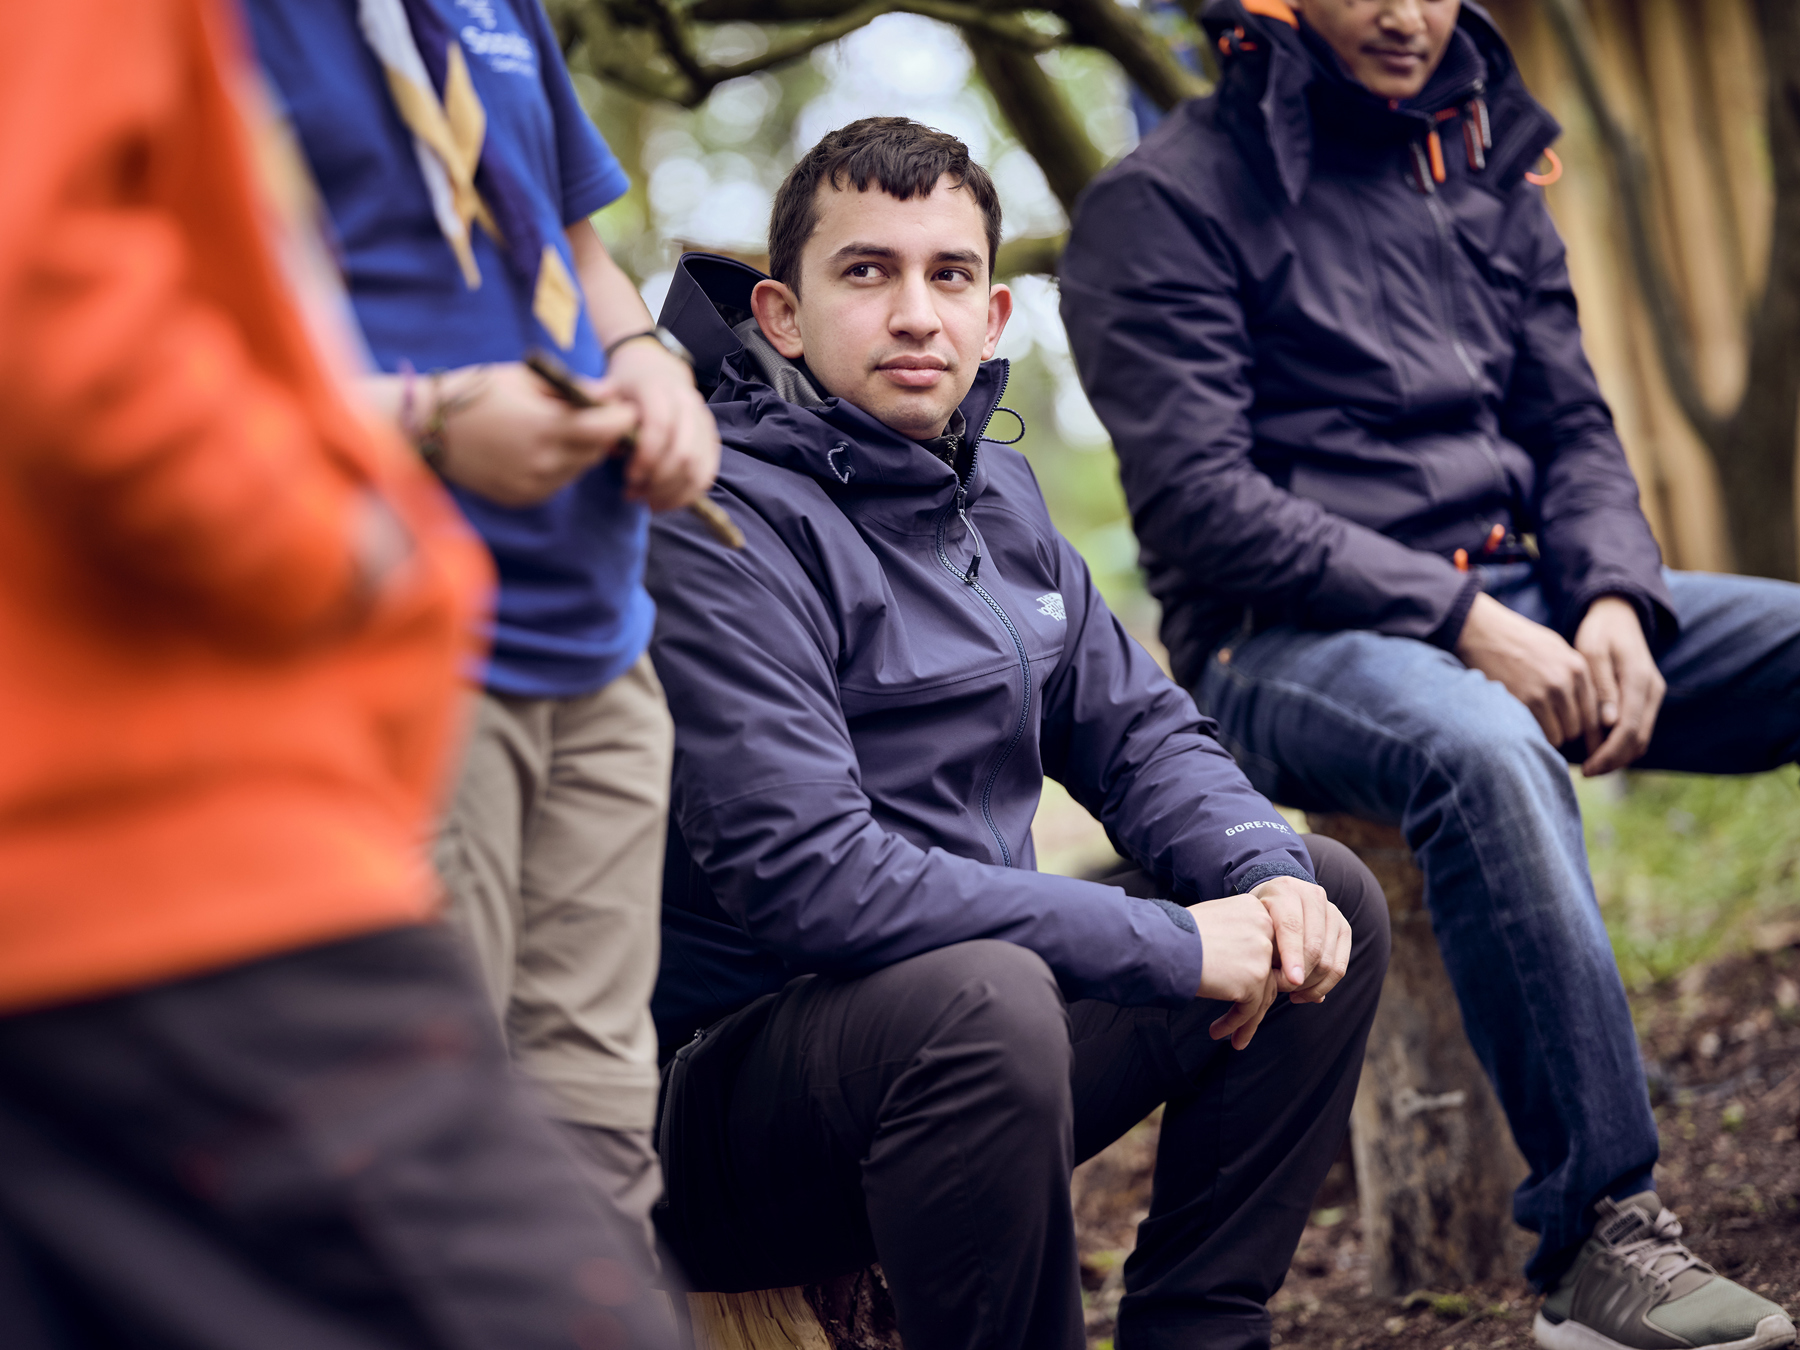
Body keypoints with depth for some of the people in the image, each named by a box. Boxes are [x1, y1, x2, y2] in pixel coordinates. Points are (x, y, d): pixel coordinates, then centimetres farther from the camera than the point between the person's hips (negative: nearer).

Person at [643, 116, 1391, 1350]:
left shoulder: (994, 493, 10)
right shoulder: (724, 527, -18)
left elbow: (1140, 731, 15)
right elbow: (804, 875, -27)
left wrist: (1270, 877, -8)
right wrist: (1171, 945, -24)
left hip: (975, 997, 9)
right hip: (734, 1082, -9)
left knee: (1332, 900, 7)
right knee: (979, 997, -38)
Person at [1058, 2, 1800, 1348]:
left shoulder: (1489, 171, 18)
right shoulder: (1164, 202, -3)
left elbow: (1573, 426, 17)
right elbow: (1198, 497, -13)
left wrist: (1614, 599, -5)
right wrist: (1460, 622, -19)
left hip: (1513, 604, 7)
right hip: (1284, 641, -7)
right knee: (1484, 752, -39)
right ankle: (1598, 1226, -33)